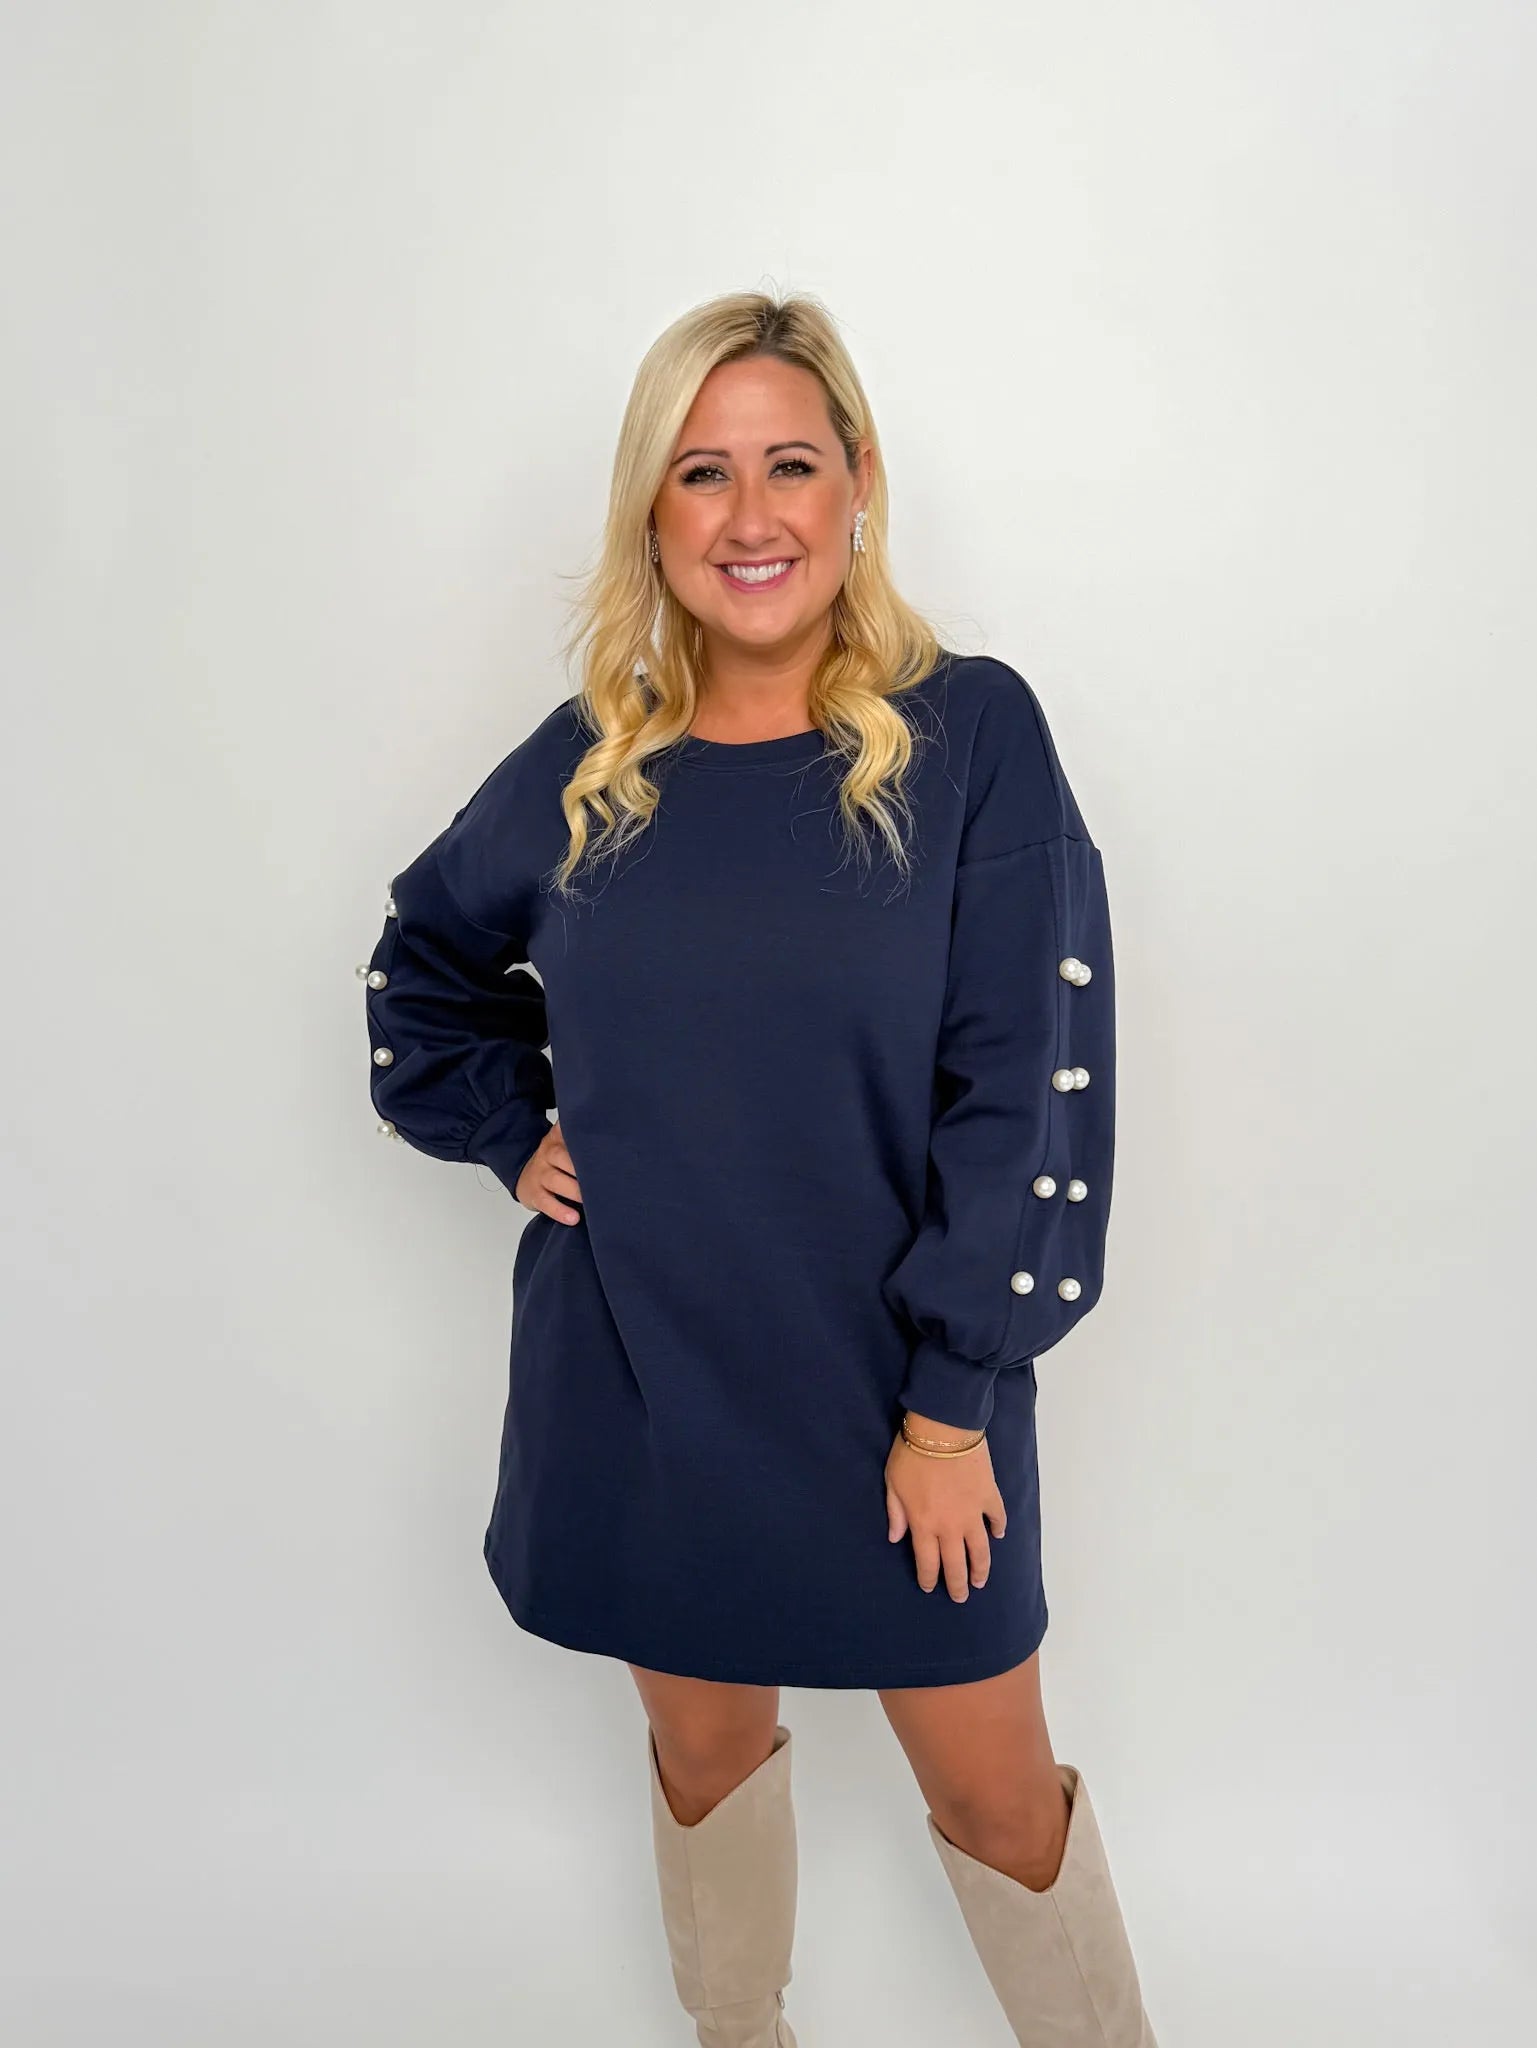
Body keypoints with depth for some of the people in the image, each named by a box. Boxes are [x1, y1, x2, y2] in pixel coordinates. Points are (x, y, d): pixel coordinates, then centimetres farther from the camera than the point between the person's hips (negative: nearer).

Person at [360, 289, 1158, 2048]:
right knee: (704, 1741, 21)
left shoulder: (969, 736, -10)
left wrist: (952, 1403, -12)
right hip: (639, 1381, 3)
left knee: (992, 1783, 10)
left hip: (897, 1383, -3)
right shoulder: (582, 766, 0)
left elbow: (1026, 1087, -12)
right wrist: (512, 1132, 3)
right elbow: (420, 968, 18)